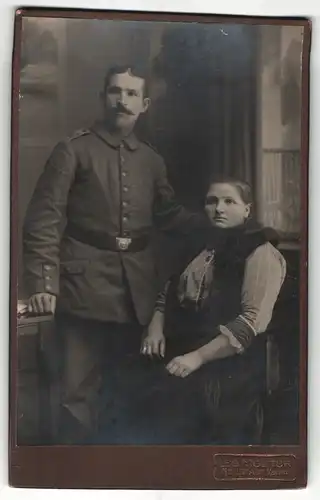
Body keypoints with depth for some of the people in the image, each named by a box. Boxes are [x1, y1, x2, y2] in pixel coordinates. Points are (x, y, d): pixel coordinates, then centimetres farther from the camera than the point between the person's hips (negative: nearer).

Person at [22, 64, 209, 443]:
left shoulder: (151, 160, 14)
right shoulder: (73, 150, -1)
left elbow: (168, 215, 23)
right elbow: (44, 220, -6)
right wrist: (42, 283, -16)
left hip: (136, 290, 5)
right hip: (86, 286, -5)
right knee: (79, 393, -2)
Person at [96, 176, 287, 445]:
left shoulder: (260, 253, -4)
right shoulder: (201, 245, 18)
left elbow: (253, 320, -14)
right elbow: (169, 291, 26)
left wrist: (198, 357, -21)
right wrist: (156, 327, 5)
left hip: (227, 364, -6)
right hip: (177, 349, 6)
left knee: (158, 413, -28)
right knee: (129, 392, -18)